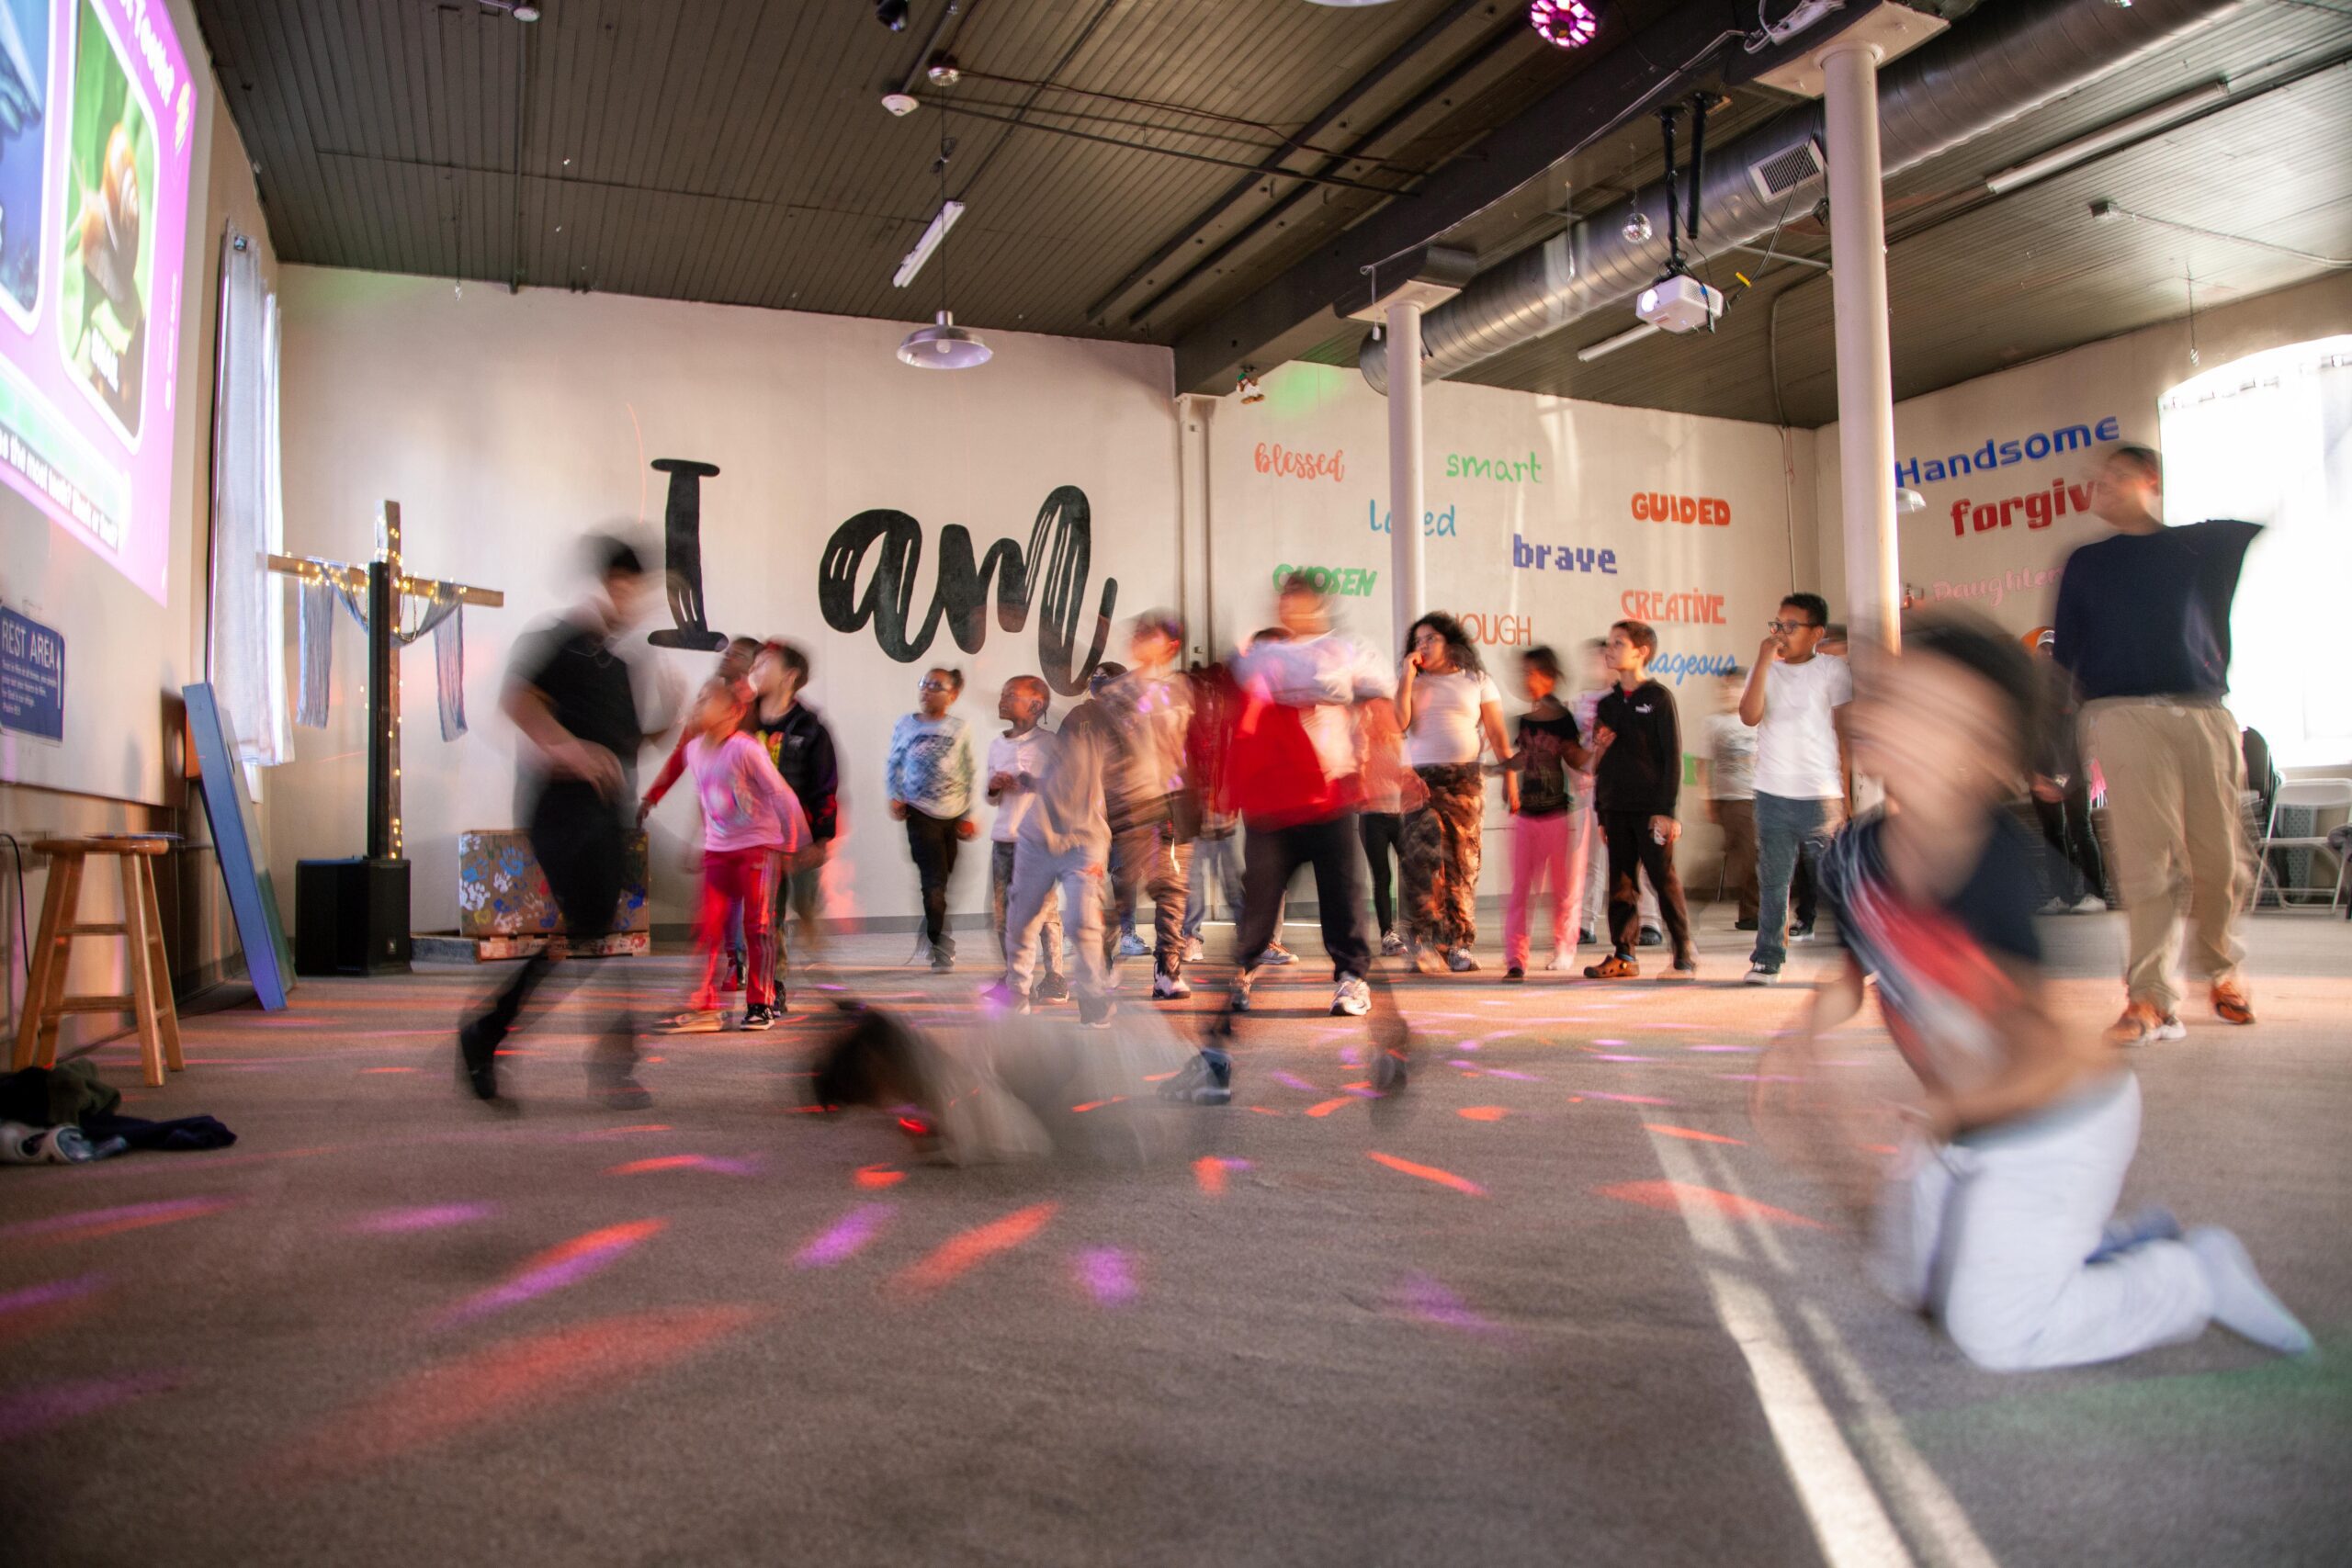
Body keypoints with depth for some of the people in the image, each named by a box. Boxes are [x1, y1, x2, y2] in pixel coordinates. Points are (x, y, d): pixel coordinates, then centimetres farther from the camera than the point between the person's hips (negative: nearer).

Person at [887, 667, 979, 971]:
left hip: (953, 814, 1)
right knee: (934, 880, -8)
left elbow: (969, 774, 7)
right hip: (921, 813, -1)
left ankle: (933, 936, 21)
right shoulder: (906, 725, 3)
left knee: (941, 879, 4)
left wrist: (968, 816, 4)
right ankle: (940, 946, 0)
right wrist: (895, 797, -2)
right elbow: (892, 766, 12)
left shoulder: (960, 729, 3)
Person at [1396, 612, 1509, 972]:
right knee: (1421, 854, -17)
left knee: (1463, 861, -2)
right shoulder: (1412, 682, 15)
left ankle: (1459, 944, 3)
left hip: (1465, 779, 0)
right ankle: (1423, 936, -13)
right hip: (1420, 779, 0)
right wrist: (1407, 678, -3)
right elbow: (1398, 723, -3)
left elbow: (1498, 736, 7)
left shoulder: (1476, 680, 12)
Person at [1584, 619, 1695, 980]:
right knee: (1621, 883, 7)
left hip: (1651, 808, -6)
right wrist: (1601, 814, 13)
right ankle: (1623, 956, 12)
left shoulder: (1659, 698, -3)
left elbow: (1672, 755, -7)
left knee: (1664, 880, -4)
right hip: (1617, 808, 6)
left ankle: (1685, 955, 3)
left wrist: (1667, 809, -13)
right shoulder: (1607, 704, 15)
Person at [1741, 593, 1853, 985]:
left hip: (1821, 797, -2)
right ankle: (1767, 958, 11)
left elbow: (1844, 732, 1)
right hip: (1772, 795, 3)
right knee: (1772, 882, 5)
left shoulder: (1834, 671, 1)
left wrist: (1847, 795, -3)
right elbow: (1749, 716, -8)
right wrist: (1764, 660, -12)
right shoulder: (1766, 670, 9)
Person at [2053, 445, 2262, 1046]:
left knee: (2220, 858, 3)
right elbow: (2065, 653, 12)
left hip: (2205, 714, 1)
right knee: (2146, 858, -10)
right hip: (2125, 718, -1)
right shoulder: (2086, 564, 16)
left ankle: (2220, 967, 27)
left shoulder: (2204, 543, 15)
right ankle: (2150, 996, -10)